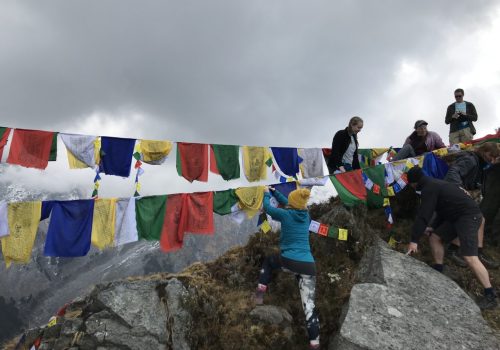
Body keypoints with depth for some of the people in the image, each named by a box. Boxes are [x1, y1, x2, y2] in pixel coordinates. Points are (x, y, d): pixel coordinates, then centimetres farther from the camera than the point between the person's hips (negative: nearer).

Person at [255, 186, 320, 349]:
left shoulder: (285, 214, -2)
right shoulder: (306, 215, 12)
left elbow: (267, 207, 14)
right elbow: (291, 205, 29)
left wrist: (266, 193, 33)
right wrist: (274, 191, 38)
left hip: (288, 262, -3)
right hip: (308, 266, 3)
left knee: (268, 261, 31)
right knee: (309, 305, 5)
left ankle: (261, 289, 20)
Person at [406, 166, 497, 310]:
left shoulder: (429, 188, -17)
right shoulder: (433, 184, 15)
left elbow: (423, 215, -21)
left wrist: (414, 240, -19)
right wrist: (434, 227, 21)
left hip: (469, 216, -11)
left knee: (470, 257, -16)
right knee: (434, 237, 13)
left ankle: (490, 296, -11)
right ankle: (438, 271, 21)